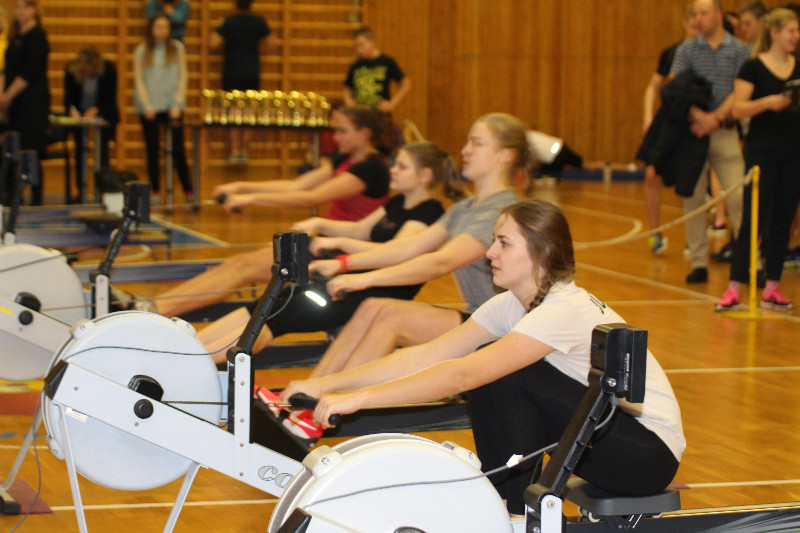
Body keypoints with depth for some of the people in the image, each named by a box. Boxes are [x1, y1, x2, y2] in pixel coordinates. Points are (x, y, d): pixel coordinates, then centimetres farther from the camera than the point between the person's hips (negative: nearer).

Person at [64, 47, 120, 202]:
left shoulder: (108, 70, -23)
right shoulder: (71, 70, -20)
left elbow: (110, 99, -14)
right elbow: (68, 97, -11)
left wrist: (96, 110, -29)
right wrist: (72, 109, -31)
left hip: (101, 112, -2)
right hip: (79, 112, 2)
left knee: (102, 147, -12)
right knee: (80, 149, -2)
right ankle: (81, 191, 1)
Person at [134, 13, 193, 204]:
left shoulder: (177, 48, 6)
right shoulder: (141, 51, 5)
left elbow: (182, 77, 4)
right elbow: (139, 80, 3)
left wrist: (177, 105, -6)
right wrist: (147, 105, -8)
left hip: (171, 106, -1)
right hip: (149, 107, 1)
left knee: (178, 149, -6)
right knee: (152, 150, 4)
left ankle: (188, 191, -3)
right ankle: (156, 192, 10)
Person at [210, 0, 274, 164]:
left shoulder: (229, 22, -9)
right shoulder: (259, 21, -2)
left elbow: (213, 43, -14)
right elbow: (271, 42, 5)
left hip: (232, 73, -2)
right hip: (252, 73, 2)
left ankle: (235, 151, -1)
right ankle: (244, 151, 7)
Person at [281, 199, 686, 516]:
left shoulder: (565, 310, -27)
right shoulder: (513, 303, 0)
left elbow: (461, 374, -35)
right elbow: (425, 356, -5)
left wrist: (361, 398, -37)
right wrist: (326, 385, -12)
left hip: (650, 449, -8)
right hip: (598, 424, 8)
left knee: (509, 375, -22)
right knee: (487, 372, -6)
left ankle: (521, 511, -8)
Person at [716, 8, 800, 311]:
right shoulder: (754, 67, -4)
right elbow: (738, 108, -10)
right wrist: (767, 102, -24)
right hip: (762, 149, -5)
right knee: (754, 218, -7)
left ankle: (771, 289, 12)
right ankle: (734, 289, -5)